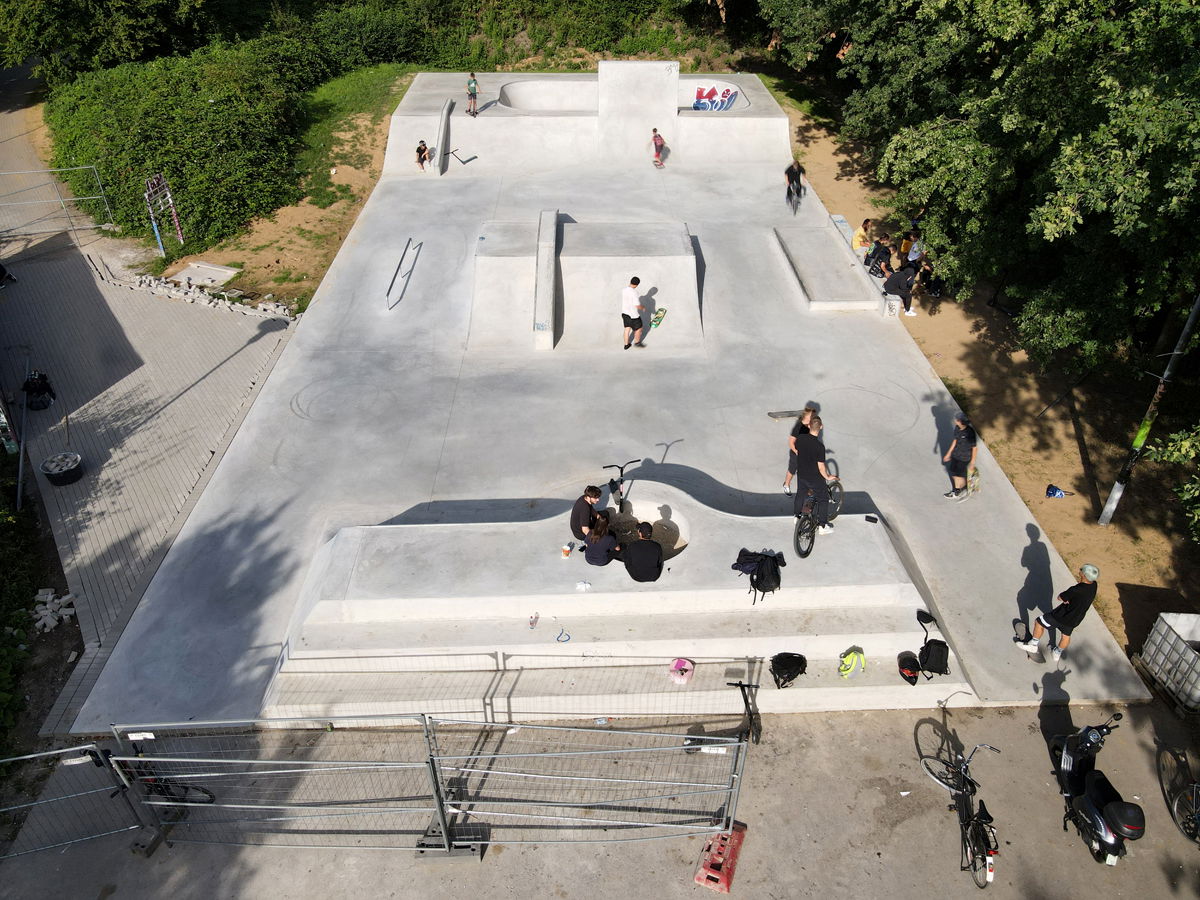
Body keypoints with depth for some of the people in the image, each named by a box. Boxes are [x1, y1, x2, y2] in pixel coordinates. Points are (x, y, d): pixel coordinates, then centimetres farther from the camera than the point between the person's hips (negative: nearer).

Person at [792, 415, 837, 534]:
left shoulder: (800, 438, -16)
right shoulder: (819, 446, -31)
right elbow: (821, 467, -23)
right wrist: (827, 477, -4)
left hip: (800, 474, 5)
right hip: (814, 478, -5)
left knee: (800, 494, 28)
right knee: (823, 499, 14)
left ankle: (797, 517, 47)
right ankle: (822, 526, 22)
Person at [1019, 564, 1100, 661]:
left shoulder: (1076, 590, -35)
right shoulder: (1093, 586, -15)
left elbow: (1060, 598, -22)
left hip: (1061, 616, -7)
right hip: (1074, 619, 7)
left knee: (1039, 622, 13)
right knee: (1066, 635, 30)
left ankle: (1033, 645, 27)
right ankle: (1057, 653, 52)